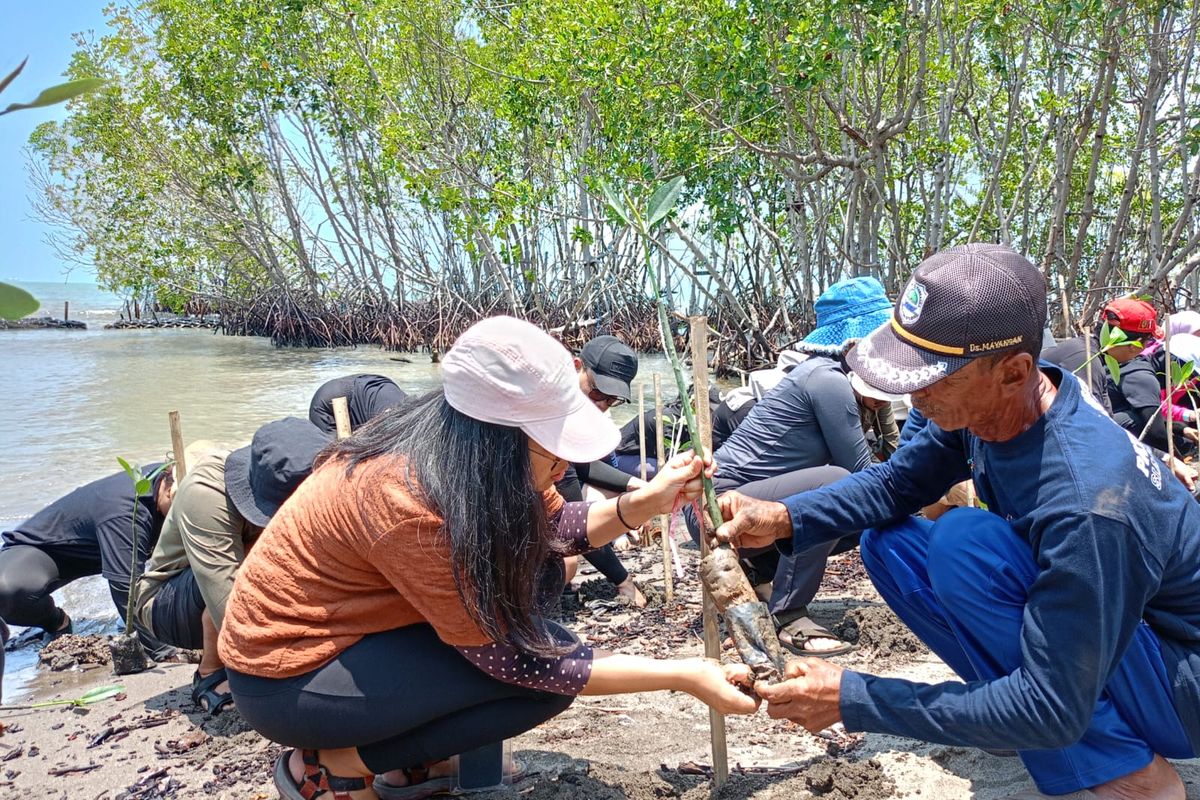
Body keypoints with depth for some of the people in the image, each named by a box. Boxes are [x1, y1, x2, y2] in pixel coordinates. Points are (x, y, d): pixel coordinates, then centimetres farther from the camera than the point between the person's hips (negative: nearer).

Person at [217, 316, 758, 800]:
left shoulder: (460, 452, -10)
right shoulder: (408, 502, -32)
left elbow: (550, 531, 5)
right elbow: (511, 659, -25)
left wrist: (644, 502, -14)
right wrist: (683, 676, -22)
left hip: (353, 627, 8)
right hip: (289, 675, -8)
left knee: (536, 573, -3)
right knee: (548, 669, -17)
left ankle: (406, 750, 5)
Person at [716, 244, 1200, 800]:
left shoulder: (1085, 504, -36)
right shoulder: (984, 404, -14)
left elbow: (1053, 710, -32)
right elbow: (897, 482, 0)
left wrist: (854, 701, -31)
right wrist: (784, 518, -18)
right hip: (1073, 628, 7)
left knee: (964, 542, -29)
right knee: (887, 543, -3)